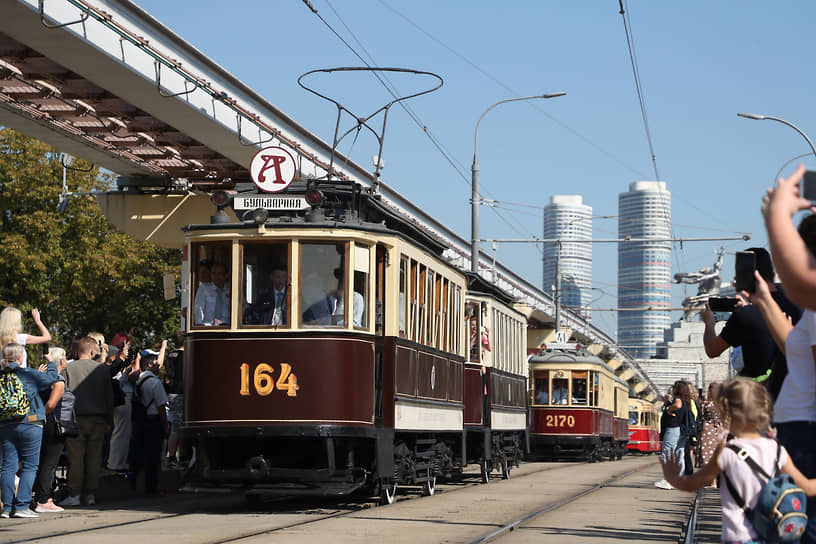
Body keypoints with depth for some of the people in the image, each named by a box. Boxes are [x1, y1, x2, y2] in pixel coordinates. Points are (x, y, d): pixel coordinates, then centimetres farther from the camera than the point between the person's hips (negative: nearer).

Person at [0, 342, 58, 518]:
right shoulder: (29, 374, -8)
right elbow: (51, 378, 2)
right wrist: (51, 363, 20)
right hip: (29, 425, -4)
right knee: (30, 466, 2)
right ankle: (22, 506, -4)